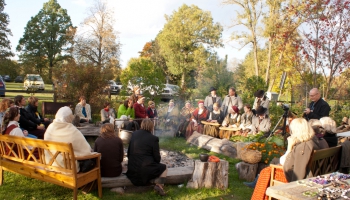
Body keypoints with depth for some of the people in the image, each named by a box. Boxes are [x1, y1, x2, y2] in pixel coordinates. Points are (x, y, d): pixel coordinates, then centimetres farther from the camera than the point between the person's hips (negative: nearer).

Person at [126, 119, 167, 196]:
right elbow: (157, 157, -5)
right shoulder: (153, 138, -9)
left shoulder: (134, 134, 5)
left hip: (132, 169, 6)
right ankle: (159, 185, -5)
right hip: (146, 169, -6)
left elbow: (129, 152, 9)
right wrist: (156, 163, 16)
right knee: (164, 168, 17)